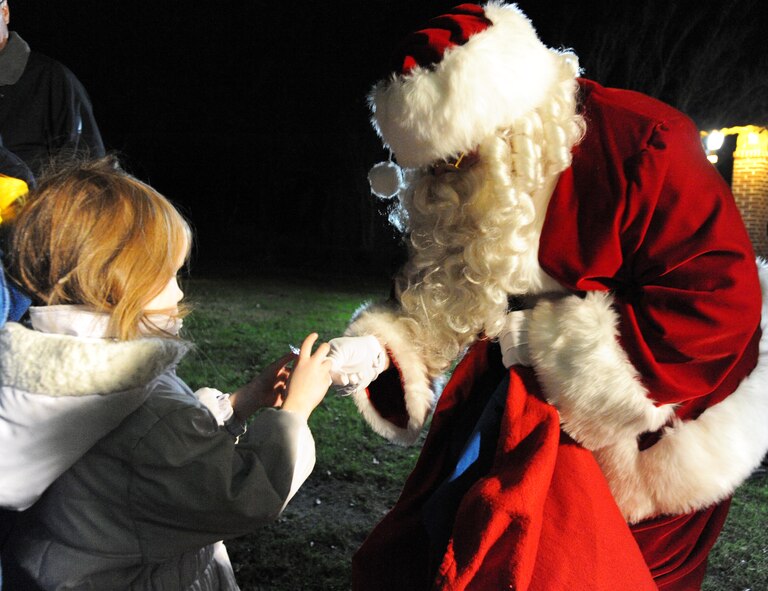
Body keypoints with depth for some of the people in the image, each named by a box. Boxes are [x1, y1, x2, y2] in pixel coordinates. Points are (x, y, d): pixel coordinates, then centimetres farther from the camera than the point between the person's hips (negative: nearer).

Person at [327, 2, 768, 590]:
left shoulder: (642, 149, -24)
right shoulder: (461, 195, -4)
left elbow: (718, 303, -25)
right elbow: (440, 298, 3)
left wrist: (548, 338, -25)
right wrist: (379, 345, -18)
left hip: (633, 427, -6)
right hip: (519, 406, 6)